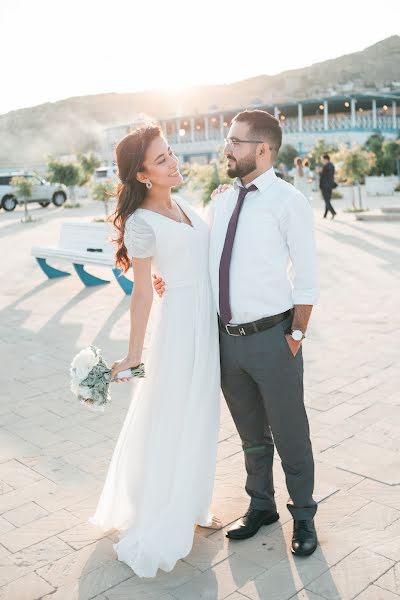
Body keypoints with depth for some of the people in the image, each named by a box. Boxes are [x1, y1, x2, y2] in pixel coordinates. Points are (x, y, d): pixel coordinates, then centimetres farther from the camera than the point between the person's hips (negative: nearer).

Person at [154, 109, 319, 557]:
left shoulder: (288, 202, -10)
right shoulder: (221, 201, 7)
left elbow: (306, 278, -10)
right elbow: (204, 261, 13)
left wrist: (296, 336, -10)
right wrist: (172, 281, -4)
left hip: (271, 336, -5)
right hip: (228, 336, 6)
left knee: (290, 435, 11)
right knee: (251, 435, 21)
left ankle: (303, 516, 34)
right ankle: (261, 506, 43)